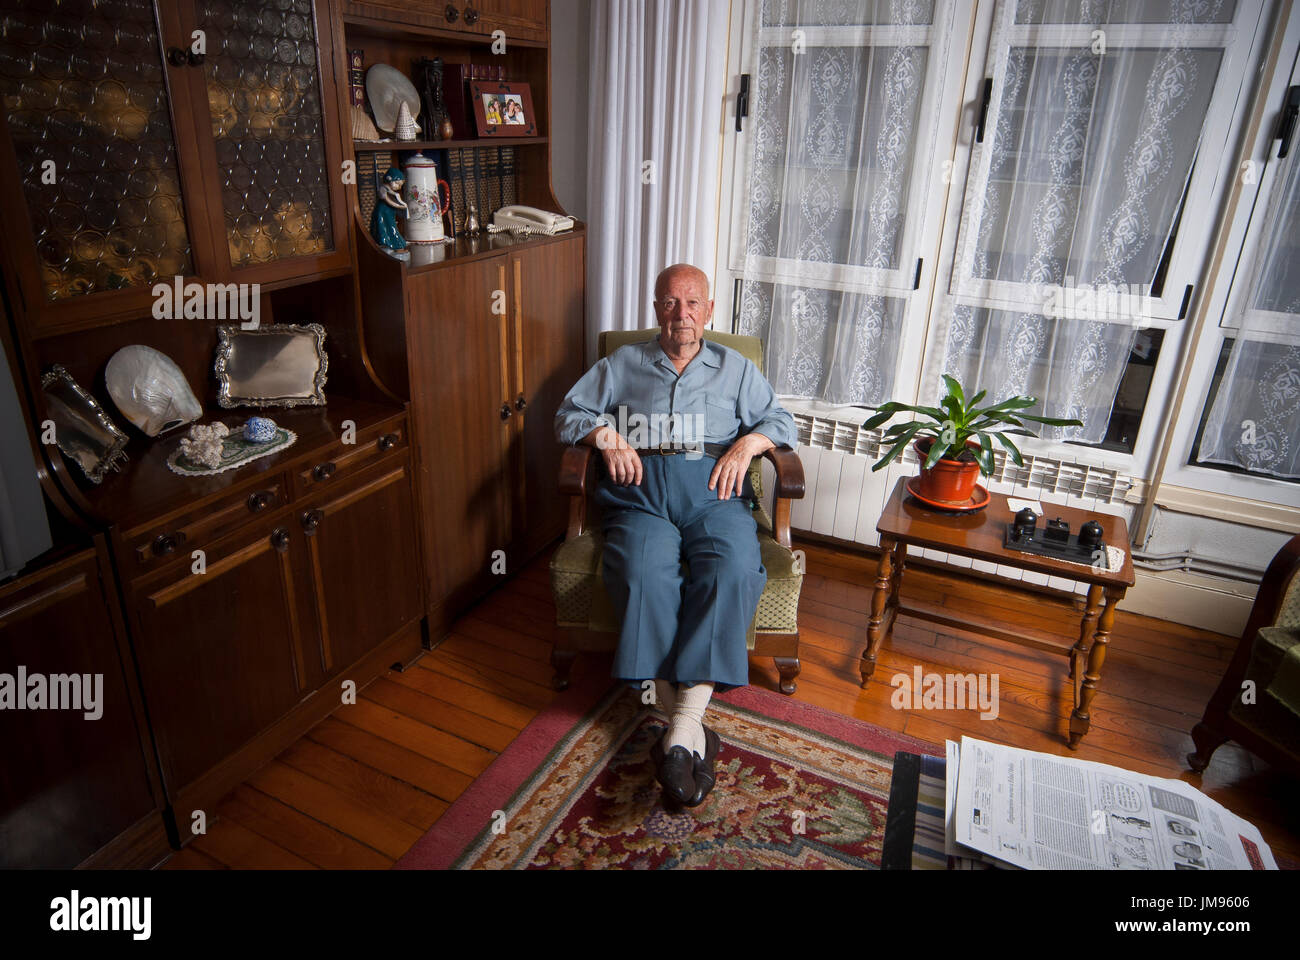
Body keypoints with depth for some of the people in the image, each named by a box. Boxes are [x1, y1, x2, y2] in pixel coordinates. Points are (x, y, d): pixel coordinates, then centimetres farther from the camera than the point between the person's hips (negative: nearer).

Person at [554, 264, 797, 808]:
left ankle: (681, 731, -36)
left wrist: (747, 443, -2)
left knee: (733, 571, -34)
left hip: (714, 491, 1)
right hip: (641, 492, 0)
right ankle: (691, 728, -31)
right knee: (644, 575, -35)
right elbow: (569, 415, 19)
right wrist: (607, 437, -2)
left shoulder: (735, 369, 27)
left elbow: (780, 422, 21)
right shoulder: (621, 364, 25)